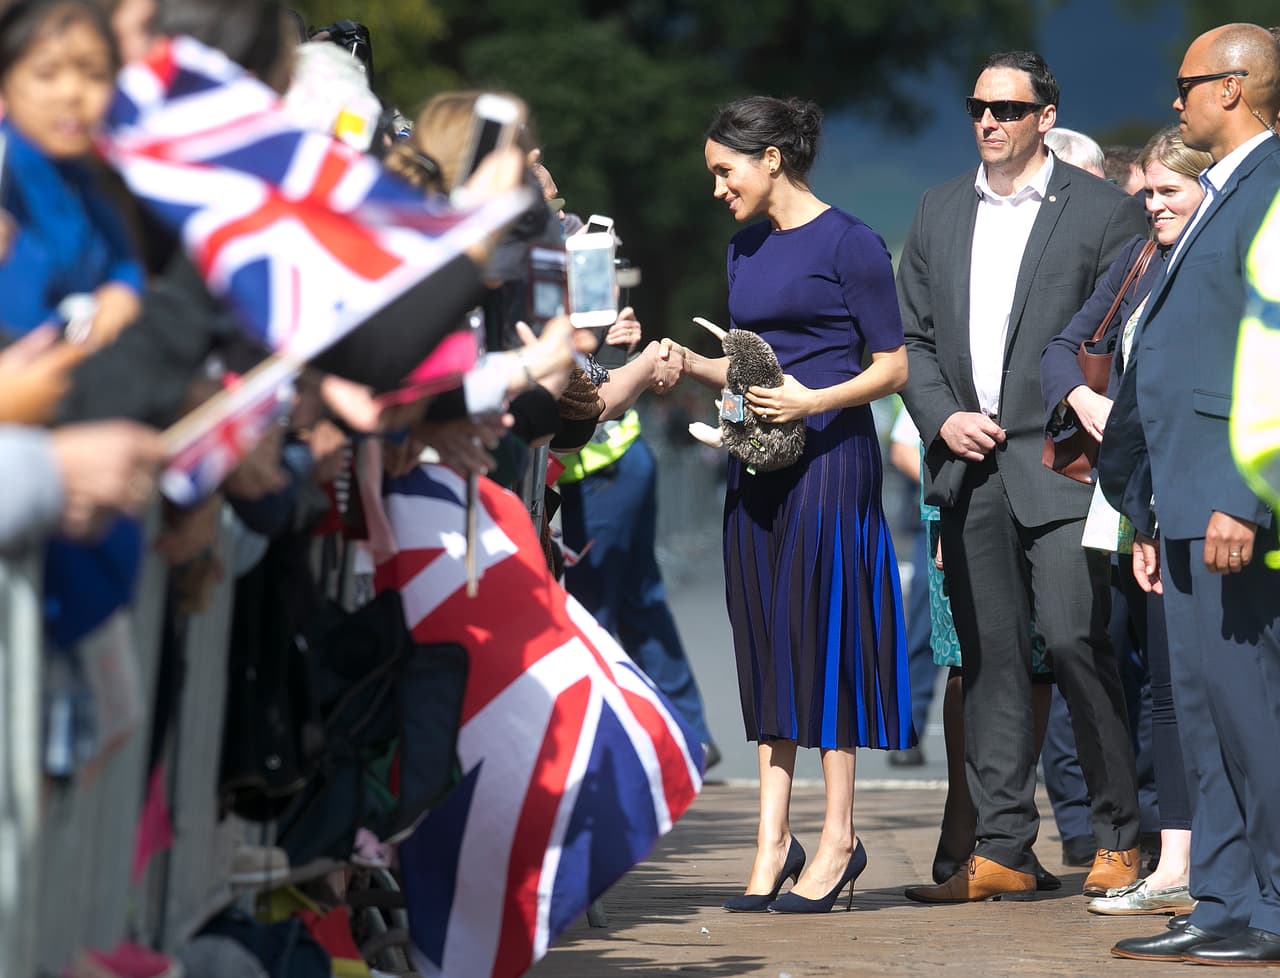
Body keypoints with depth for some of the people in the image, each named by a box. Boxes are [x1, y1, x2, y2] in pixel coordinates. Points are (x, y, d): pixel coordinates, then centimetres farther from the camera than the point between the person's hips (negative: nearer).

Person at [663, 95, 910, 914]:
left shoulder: (848, 244, -7)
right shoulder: (746, 249, 15)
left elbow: (892, 368, -7)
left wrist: (813, 401, -20)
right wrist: (686, 361, 7)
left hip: (829, 460, -7)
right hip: (757, 467, 7)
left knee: (824, 633, -4)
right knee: (766, 641, 5)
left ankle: (839, 837, 2)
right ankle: (774, 839, 7)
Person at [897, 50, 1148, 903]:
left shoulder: (1103, 211, 0)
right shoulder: (940, 213, 16)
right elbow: (913, 335, 17)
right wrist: (942, 418, 1)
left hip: (1061, 464, -5)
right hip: (969, 468, 5)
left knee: (1074, 640, -11)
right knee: (990, 658, 4)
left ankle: (1120, 837, 1)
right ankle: (1002, 849, 8)